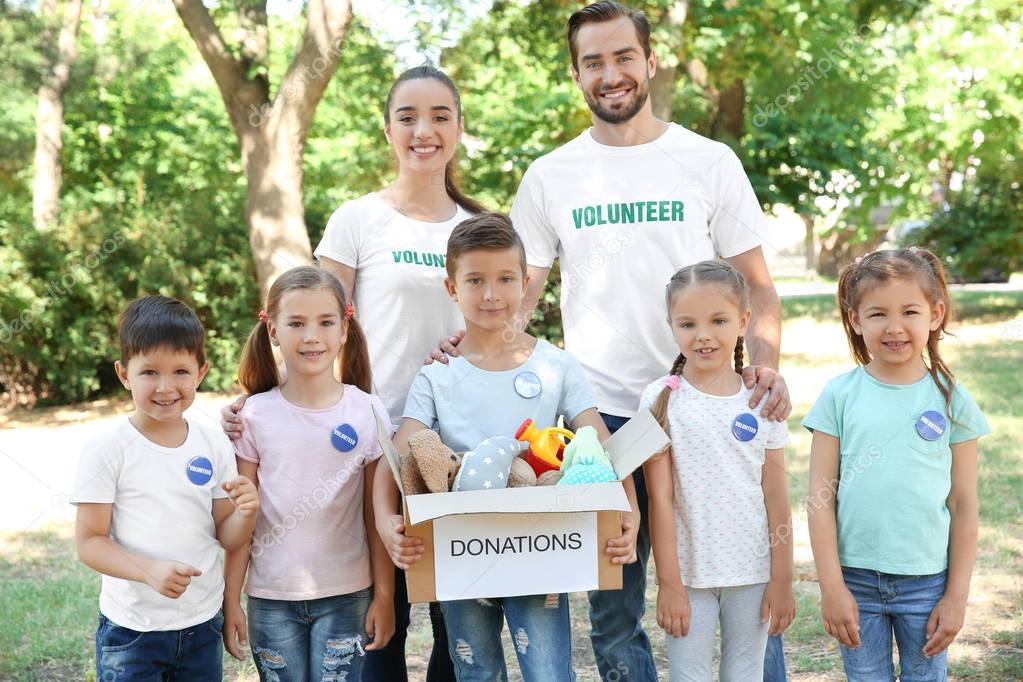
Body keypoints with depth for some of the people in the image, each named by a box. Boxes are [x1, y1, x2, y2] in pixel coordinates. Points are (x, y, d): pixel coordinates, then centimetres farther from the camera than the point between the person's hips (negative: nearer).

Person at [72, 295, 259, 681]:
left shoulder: (214, 446, 0)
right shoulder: (107, 449, -11)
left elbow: (227, 538, 5)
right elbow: (89, 543, -11)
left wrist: (246, 512, -17)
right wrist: (149, 571, -27)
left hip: (204, 624, 4)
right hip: (130, 631, -3)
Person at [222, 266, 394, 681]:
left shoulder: (367, 413, -3)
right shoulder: (255, 414, -3)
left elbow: (377, 515, 1)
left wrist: (384, 595, 0)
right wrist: (231, 598, 0)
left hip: (346, 596, 0)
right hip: (271, 597, 1)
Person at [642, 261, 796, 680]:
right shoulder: (662, 400, -5)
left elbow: (775, 495, 3)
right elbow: (660, 498, -7)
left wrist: (782, 578, 1)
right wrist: (669, 582, -9)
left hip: (753, 574, 2)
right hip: (689, 574, -2)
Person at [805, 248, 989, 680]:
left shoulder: (951, 400, -1)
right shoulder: (840, 396, -3)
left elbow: (964, 504, 1)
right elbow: (821, 497, -3)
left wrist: (957, 595, -1)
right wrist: (832, 587, -7)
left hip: (927, 580, 0)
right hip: (856, 579, 0)